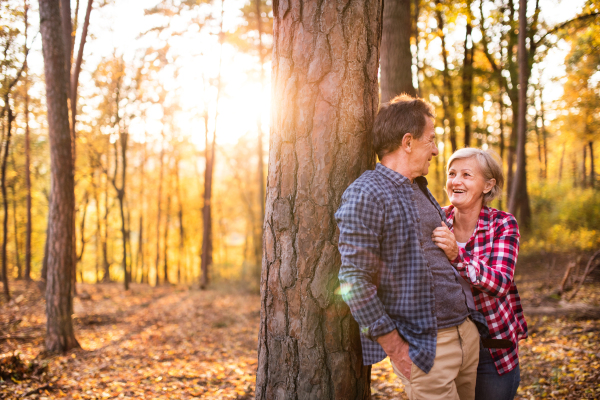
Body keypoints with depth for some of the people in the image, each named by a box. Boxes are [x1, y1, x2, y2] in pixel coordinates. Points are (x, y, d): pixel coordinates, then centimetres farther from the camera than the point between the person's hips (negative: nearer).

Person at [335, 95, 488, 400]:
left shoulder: (419, 190, 15)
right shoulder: (366, 194, -15)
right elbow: (354, 281, -20)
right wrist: (395, 347, -17)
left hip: (467, 331, 9)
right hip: (424, 348, -8)